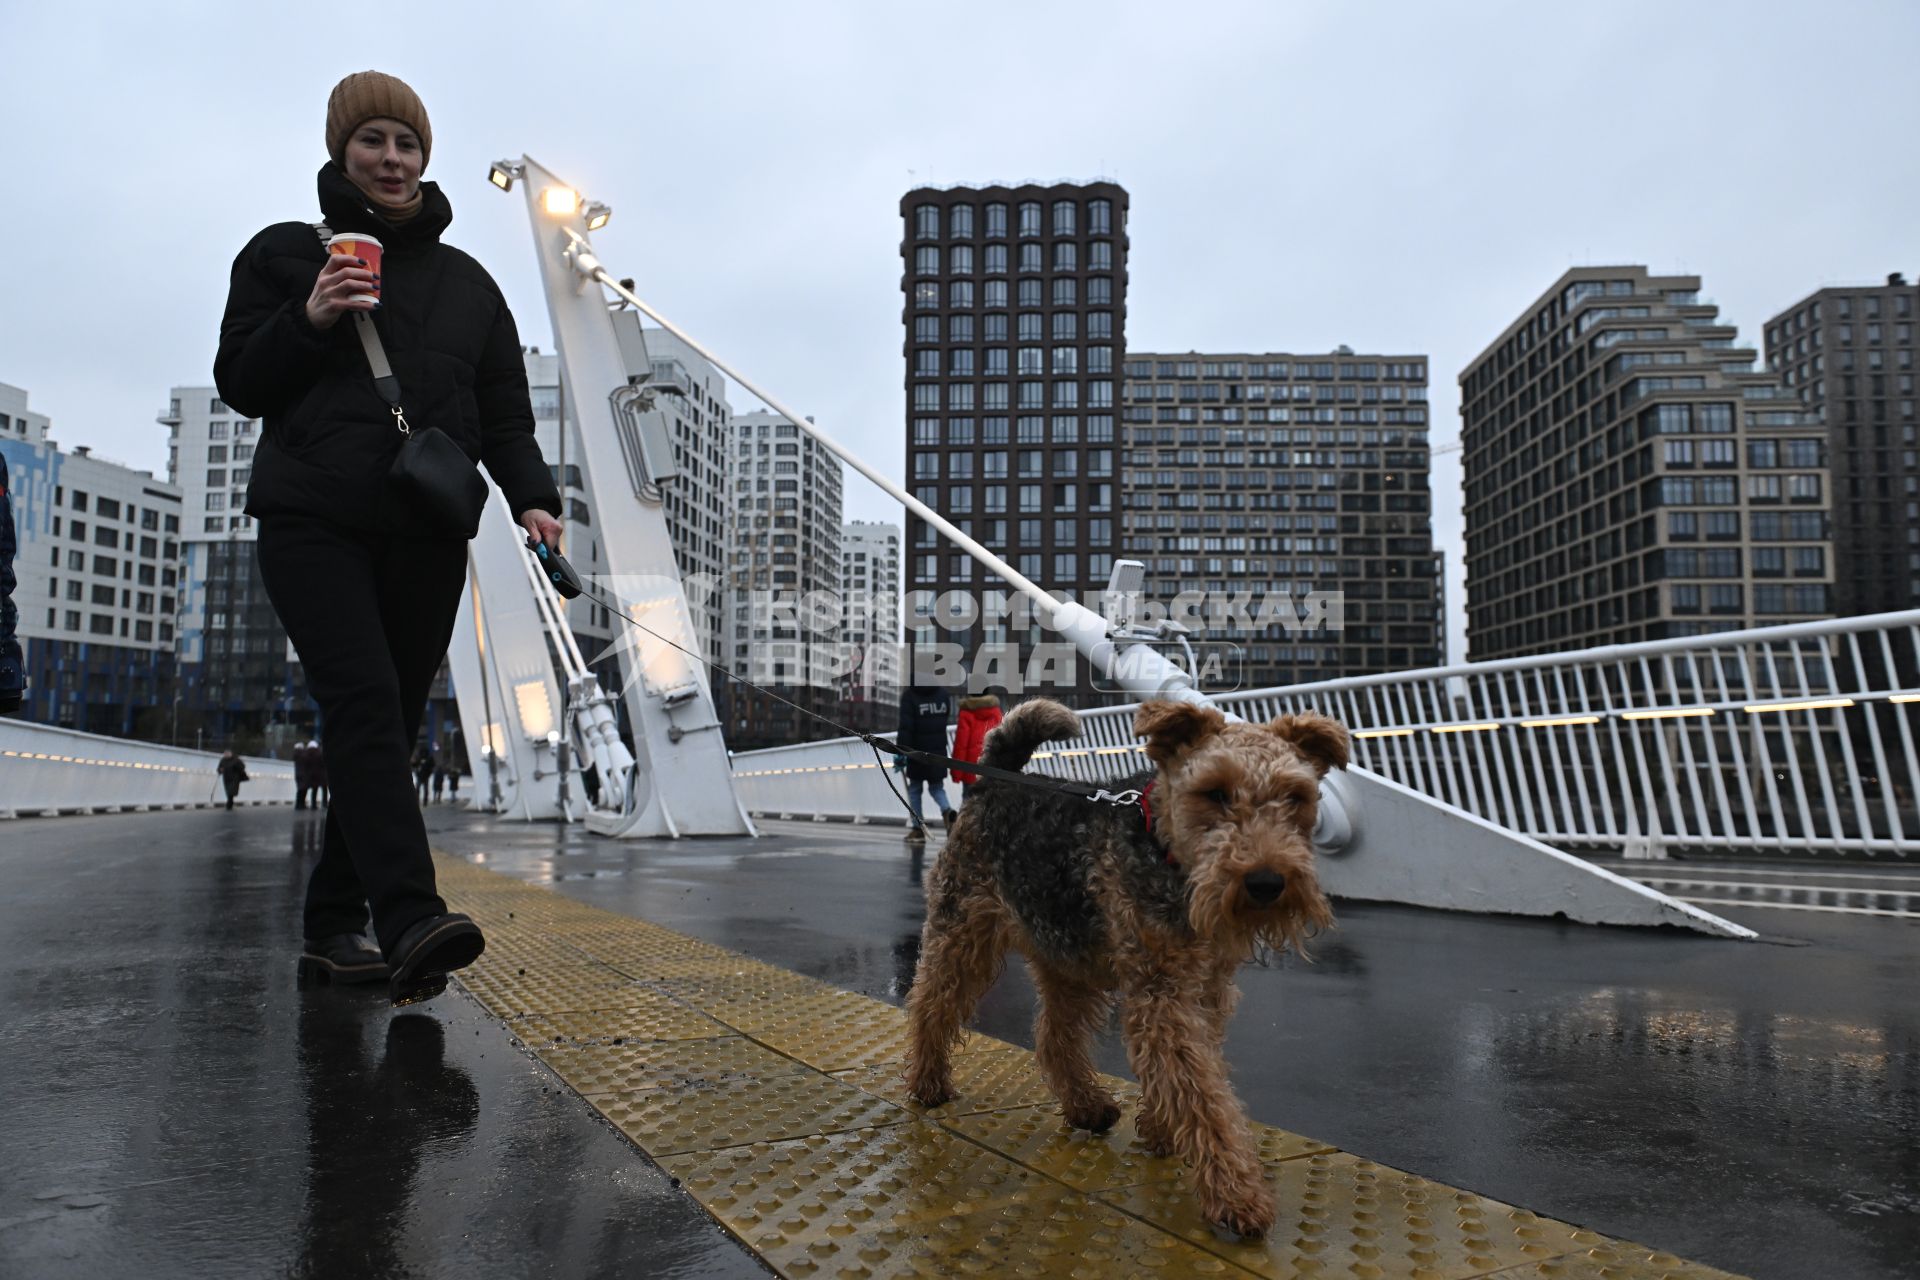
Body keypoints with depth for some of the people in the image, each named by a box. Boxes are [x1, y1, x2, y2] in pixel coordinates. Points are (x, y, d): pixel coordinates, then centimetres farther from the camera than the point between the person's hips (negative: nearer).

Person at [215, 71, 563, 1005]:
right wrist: (308, 320, -9)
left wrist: (531, 497, -3)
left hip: (428, 536, 3)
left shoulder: (467, 281, 19)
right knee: (367, 705, -20)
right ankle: (411, 920, -29)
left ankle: (334, 921, 14)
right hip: (313, 523, -3)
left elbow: (505, 413, 14)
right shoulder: (283, 254, 12)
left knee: (390, 725, 3)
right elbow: (240, 385, 8)